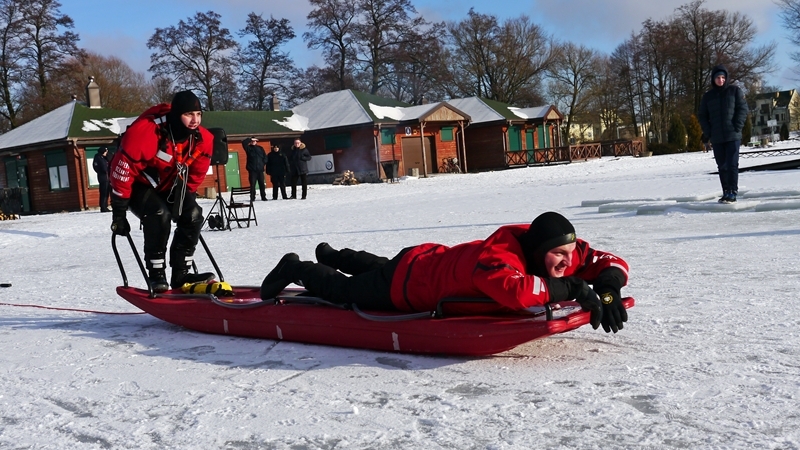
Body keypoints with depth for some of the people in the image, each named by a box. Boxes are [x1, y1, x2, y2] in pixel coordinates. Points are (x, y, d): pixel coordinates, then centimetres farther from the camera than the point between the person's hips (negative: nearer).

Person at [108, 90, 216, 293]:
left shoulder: (202, 139, -16)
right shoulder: (145, 131, -34)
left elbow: (196, 174, 3)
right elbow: (122, 169, -26)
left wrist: (188, 199, 8)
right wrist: (119, 214, -20)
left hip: (169, 185, 6)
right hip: (138, 185, -5)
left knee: (193, 215, -15)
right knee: (159, 214, -31)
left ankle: (180, 274, -6)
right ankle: (156, 275, -17)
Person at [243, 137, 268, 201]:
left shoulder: (260, 148, 12)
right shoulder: (248, 148, 5)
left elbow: (265, 157, 13)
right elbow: (243, 142, -11)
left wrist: (263, 164, 3)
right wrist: (250, 139, -7)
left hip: (260, 169, 2)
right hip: (252, 169, -2)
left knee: (262, 184, 5)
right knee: (252, 184, -5)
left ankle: (263, 197, 12)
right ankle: (252, 198, -1)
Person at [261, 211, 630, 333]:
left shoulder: (557, 249, -22)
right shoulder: (495, 256, -45)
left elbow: (611, 264, -18)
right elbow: (515, 292, -66)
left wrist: (608, 291, -39)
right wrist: (567, 289, -53)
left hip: (432, 259, 8)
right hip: (406, 282, -8)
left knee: (375, 268, 39)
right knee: (343, 291, 21)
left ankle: (332, 255, 66)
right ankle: (297, 269, 47)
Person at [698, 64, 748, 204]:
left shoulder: (735, 90, 3)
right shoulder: (708, 96, 10)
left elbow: (743, 109, -1)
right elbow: (702, 116, 11)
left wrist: (737, 128, -12)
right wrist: (708, 133, -1)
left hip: (732, 136, -3)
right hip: (716, 138, 3)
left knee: (732, 164, -9)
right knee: (722, 166, 6)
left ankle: (733, 192, -9)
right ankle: (725, 192, 11)